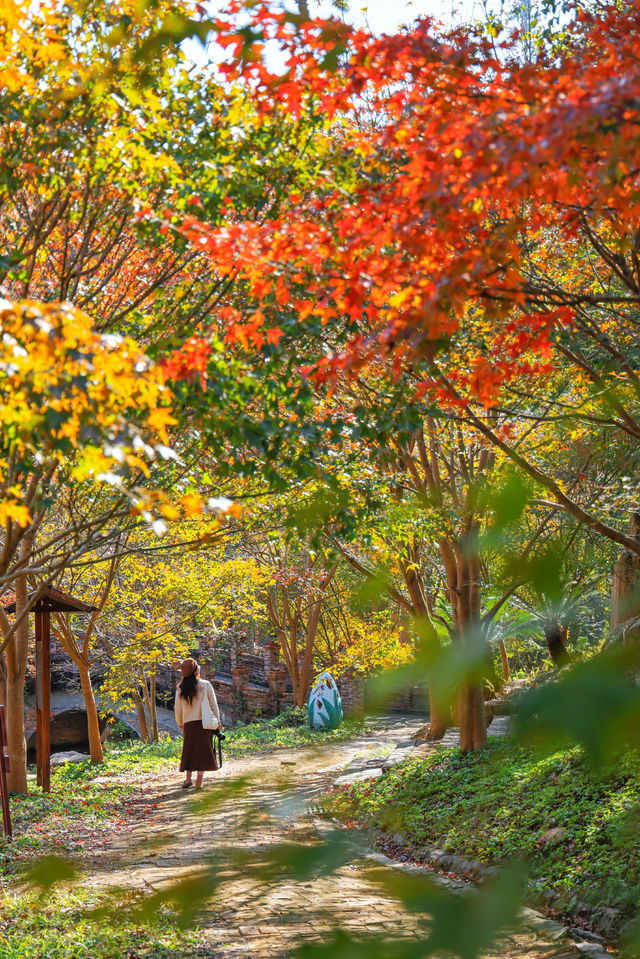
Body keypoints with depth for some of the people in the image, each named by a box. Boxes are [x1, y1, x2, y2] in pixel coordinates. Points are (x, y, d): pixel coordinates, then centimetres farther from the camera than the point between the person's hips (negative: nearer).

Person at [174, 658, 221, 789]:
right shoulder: (206, 685, -6)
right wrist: (218, 721, 9)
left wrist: (180, 724, 21)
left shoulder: (180, 690, -1)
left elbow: (178, 710, 5)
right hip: (204, 723, -2)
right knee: (203, 751, 6)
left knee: (189, 751, 12)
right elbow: (214, 705, -1)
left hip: (189, 724, 2)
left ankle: (188, 778, -2)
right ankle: (199, 780, 1)